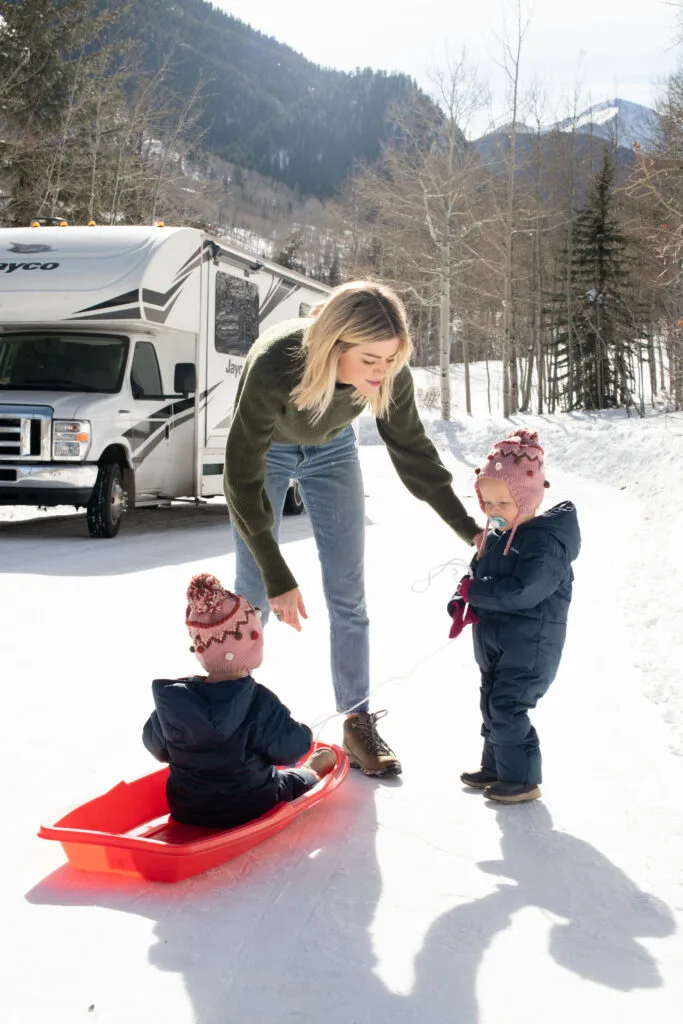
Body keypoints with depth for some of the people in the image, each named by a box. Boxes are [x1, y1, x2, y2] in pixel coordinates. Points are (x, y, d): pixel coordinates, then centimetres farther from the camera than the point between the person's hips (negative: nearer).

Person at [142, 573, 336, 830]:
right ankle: (311, 772, 56)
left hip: (185, 811, 4)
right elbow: (287, 749, -16)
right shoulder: (260, 703, -26)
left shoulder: (171, 701, -15)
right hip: (250, 810, -4)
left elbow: (156, 746, 0)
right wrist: (303, 734, 5)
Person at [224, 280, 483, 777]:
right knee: (253, 593, 1)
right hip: (266, 451, -2)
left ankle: (359, 725, 9)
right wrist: (277, 575, -35)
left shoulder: (389, 374, -32)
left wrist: (468, 529, -13)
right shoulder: (274, 365, -43)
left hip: (332, 451, 3)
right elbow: (244, 478, -36)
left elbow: (413, 452, -15)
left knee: (348, 596, 0)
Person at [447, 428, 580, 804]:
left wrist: (475, 590, -22)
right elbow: (474, 575, 14)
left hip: (530, 646, -9)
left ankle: (523, 778, 5)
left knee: (507, 706, -9)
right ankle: (495, 766, 33)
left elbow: (521, 591, -31)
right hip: (494, 642, 9)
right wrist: (461, 604, -6)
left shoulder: (545, 543, -21)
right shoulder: (494, 538, 7)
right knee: (492, 705, 17)